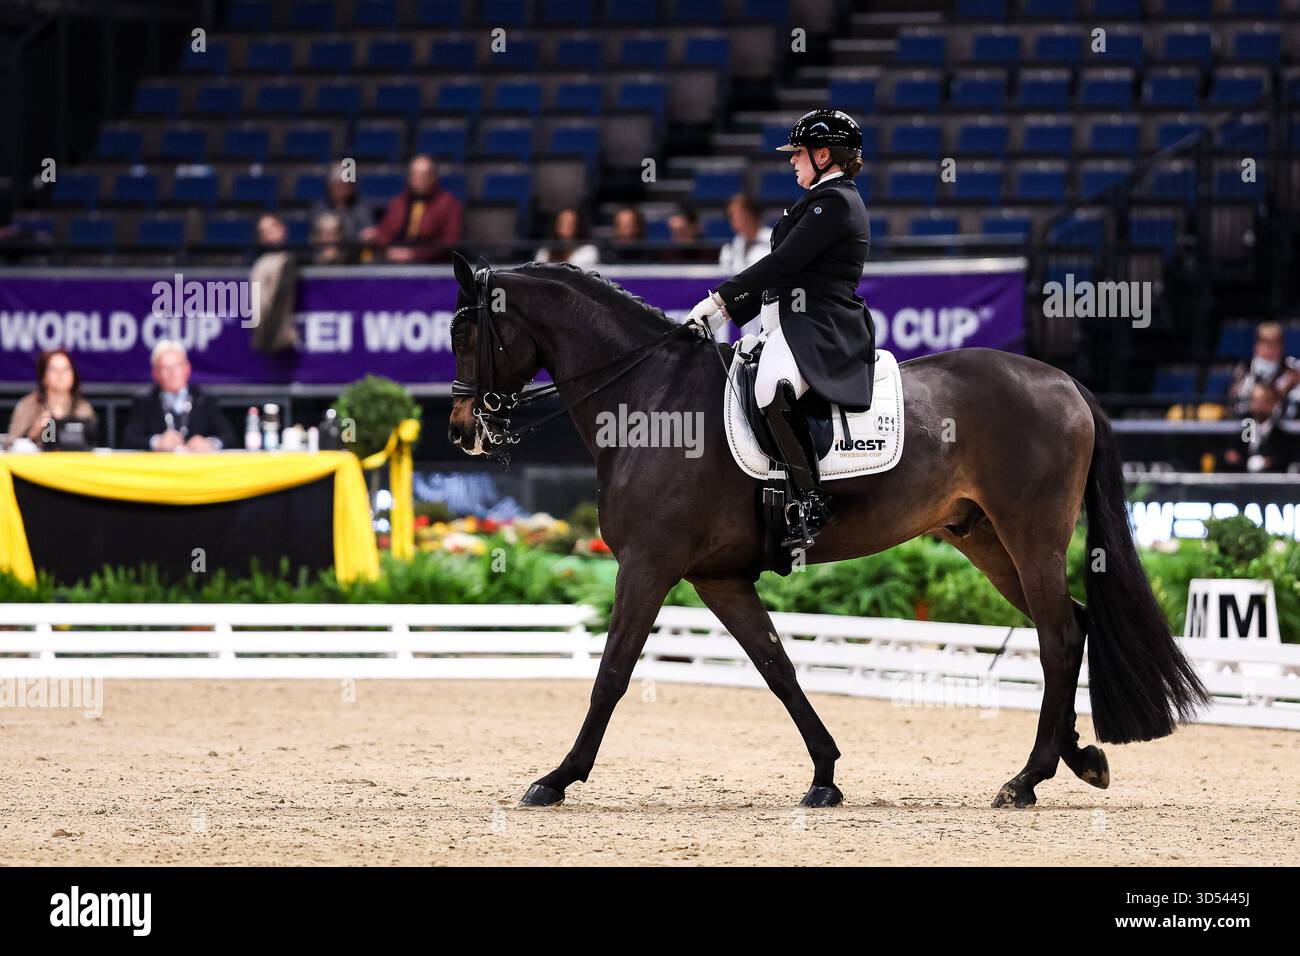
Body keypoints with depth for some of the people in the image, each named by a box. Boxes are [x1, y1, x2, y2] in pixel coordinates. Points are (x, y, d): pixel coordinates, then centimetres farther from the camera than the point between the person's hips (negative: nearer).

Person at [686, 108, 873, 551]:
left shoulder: (833, 201, -9)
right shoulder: (826, 199, 24)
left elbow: (782, 264, -17)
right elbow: (783, 269, 24)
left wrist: (719, 298, -14)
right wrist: (726, 312, 18)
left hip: (819, 329, -12)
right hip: (792, 327, 12)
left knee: (772, 386, -39)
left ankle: (810, 502, -38)